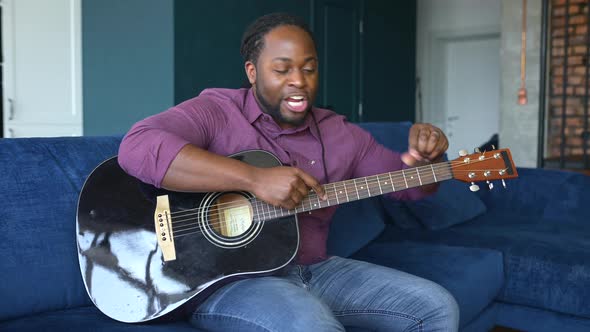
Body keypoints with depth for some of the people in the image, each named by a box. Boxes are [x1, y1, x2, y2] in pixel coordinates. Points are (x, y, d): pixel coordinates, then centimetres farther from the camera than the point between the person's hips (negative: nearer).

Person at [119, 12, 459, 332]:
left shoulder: (340, 132, 9)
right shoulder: (216, 112, -8)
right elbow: (137, 148, -27)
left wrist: (425, 158, -8)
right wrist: (254, 178, -31)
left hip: (314, 269, 7)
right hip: (225, 278, -6)